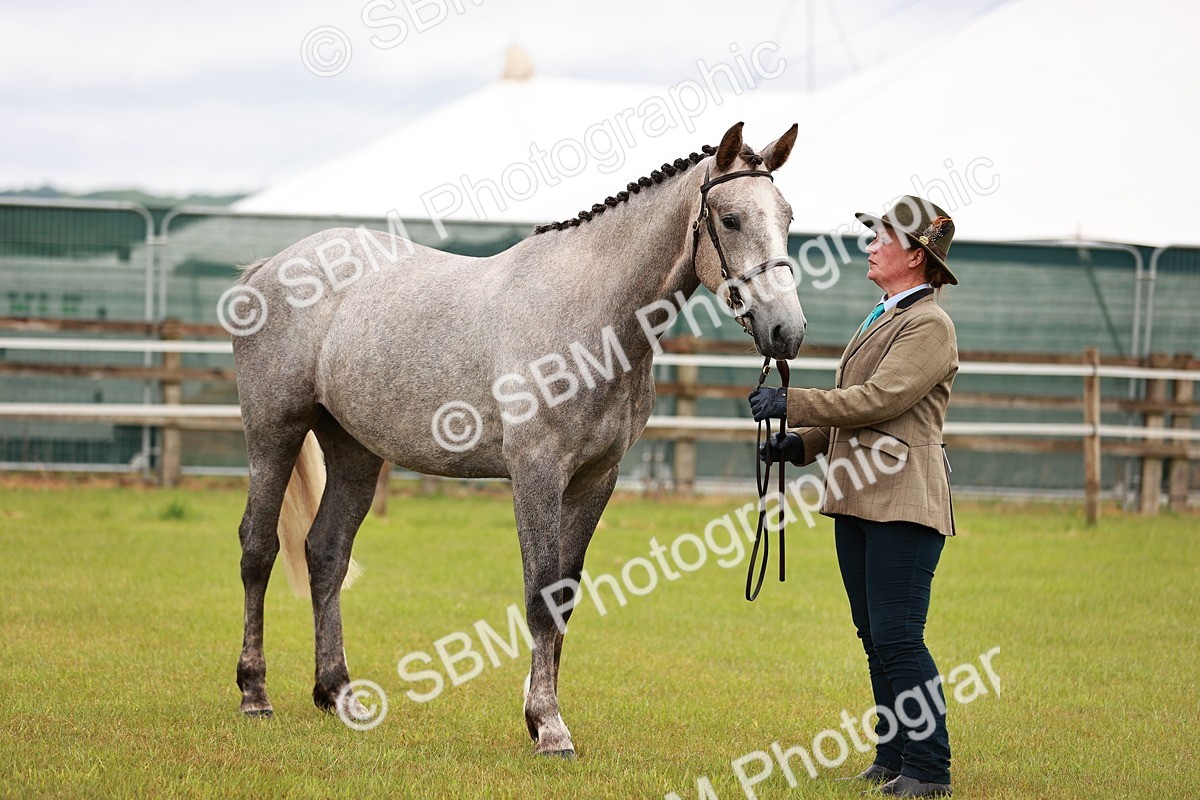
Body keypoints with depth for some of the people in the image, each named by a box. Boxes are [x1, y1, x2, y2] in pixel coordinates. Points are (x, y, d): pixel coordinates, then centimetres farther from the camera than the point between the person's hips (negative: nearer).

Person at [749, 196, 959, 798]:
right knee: (875, 635, 11)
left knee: (898, 636, -11)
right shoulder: (883, 319, 21)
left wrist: (791, 405, -15)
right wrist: (802, 443, 11)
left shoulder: (929, 326, -10)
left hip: (903, 502, -10)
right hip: (856, 499, 10)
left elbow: (877, 400, -19)